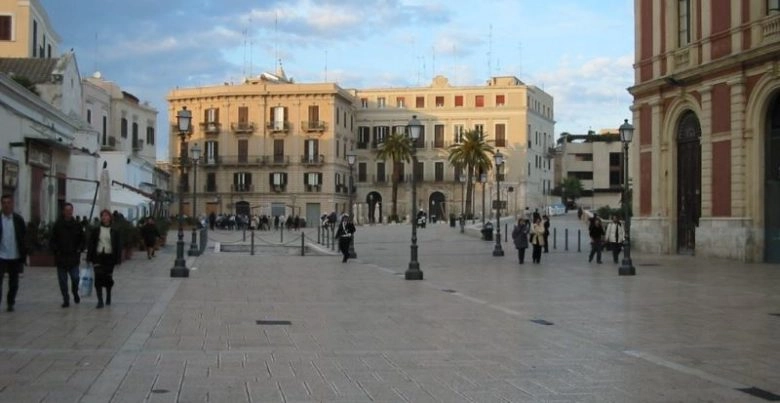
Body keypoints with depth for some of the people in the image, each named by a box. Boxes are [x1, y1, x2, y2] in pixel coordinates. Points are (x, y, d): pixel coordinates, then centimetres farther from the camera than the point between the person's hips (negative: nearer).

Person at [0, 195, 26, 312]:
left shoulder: (18, 219, 1)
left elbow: (24, 237, 4)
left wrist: (24, 255, 0)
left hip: (15, 257, 2)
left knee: (13, 283, 11)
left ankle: (10, 303, 24)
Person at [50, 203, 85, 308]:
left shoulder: (77, 225, 5)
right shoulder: (57, 225, 1)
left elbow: (82, 239, 13)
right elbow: (52, 240, 4)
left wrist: (79, 249, -1)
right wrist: (56, 250, -8)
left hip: (73, 257, 0)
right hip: (61, 257, 0)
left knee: (75, 278, -3)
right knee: (63, 280, 3)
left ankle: (75, 293, 25)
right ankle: (66, 300, 12)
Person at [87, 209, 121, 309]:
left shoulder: (114, 232, 5)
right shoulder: (96, 230, 5)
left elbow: (117, 246, 5)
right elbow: (91, 244, 5)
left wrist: (117, 259, -2)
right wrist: (89, 257, 0)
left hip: (109, 257, 1)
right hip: (98, 256, -1)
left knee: (108, 278, 7)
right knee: (98, 278, -10)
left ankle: (108, 297, 27)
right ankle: (100, 300, -10)